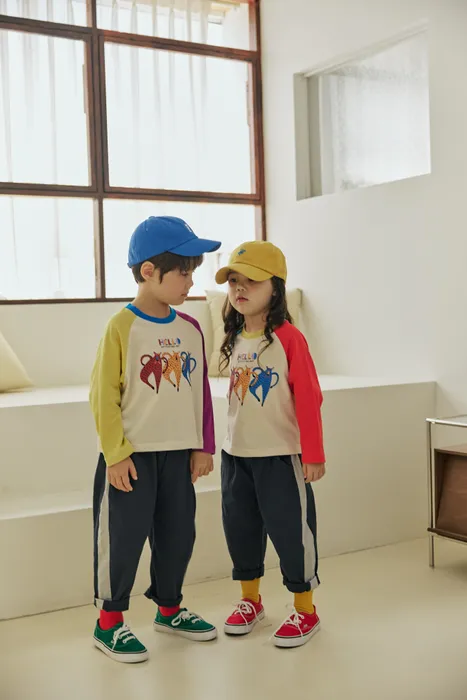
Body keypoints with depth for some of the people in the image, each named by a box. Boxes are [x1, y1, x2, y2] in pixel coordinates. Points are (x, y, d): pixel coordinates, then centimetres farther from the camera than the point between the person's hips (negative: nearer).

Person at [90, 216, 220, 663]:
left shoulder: (191, 329, 5)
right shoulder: (122, 327, -12)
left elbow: (200, 391, 10)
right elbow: (103, 396, -11)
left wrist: (203, 447, 9)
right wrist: (116, 453, -13)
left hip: (178, 453, 6)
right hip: (132, 455, -5)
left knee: (178, 534, 14)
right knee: (123, 537, 3)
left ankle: (169, 609, 34)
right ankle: (109, 623, 20)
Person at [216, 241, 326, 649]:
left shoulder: (288, 338, -14)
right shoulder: (234, 339, 6)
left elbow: (309, 399, -13)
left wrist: (314, 454, -13)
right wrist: (227, 441, 13)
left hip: (281, 454, -6)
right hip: (236, 454, 7)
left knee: (290, 530, 3)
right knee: (240, 527, 15)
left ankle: (305, 610, 21)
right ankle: (250, 600, 35)